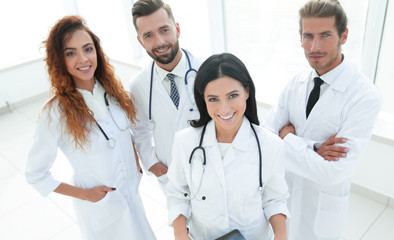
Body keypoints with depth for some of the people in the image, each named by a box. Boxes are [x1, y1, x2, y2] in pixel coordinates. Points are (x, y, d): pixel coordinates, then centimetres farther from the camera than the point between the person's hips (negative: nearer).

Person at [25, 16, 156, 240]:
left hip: (132, 190, 4)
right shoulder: (56, 113, -23)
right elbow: (36, 174, -13)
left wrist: (137, 166, 1)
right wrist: (84, 194, -12)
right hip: (99, 203, -4)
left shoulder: (114, 91, -9)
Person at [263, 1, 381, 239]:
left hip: (322, 203, -4)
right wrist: (311, 151, -24)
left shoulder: (364, 97, -24)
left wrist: (287, 137, -20)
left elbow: (333, 172, -28)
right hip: (283, 188, 5)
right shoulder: (296, 84, -7)